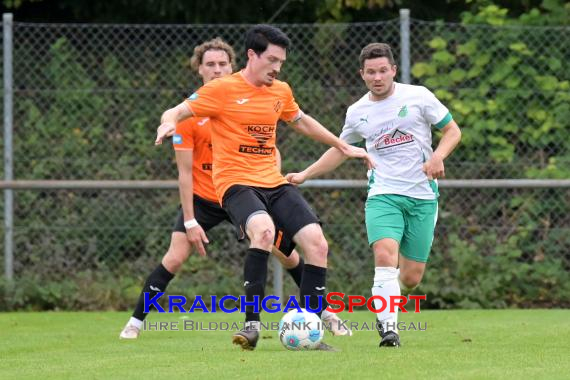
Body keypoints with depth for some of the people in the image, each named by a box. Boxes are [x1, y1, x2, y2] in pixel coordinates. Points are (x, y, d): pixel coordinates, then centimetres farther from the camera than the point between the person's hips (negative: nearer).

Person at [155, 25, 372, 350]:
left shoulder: (281, 91, 13)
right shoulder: (222, 90, -5)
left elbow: (302, 121, 33)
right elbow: (175, 113, -4)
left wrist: (343, 146, 38)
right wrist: (169, 123, -28)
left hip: (274, 182, 6)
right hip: (237, 182, -6)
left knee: (317, 244, -8)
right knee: (264, 230, -35)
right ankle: (252, 324, -31)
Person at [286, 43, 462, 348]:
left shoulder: (418, 96, 0)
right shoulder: (357, 112, 8)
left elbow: (452, 131, 5)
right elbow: (341, 149, 25)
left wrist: (438, 156, -14)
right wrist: (305, 175, 18)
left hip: (422, 196, -1)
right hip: (383, 195, 1)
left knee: (411, 277, 0)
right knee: (385, 255, -26)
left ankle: (389, 293, 35)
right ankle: (388, 327, -24)